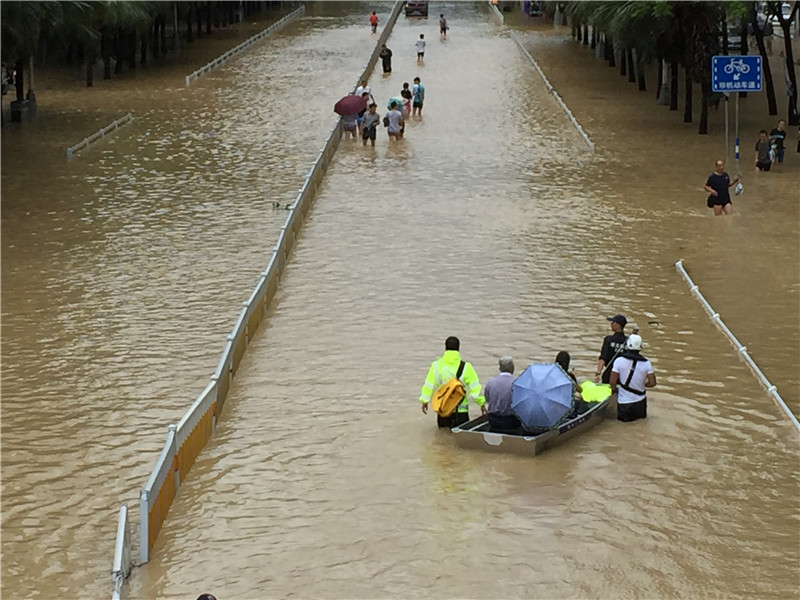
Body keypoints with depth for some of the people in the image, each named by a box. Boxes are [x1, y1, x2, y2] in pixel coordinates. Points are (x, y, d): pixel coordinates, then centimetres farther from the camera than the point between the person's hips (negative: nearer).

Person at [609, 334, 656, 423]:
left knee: (624, 418, 19)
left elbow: (612, 382, -15)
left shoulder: (619, 360, -16)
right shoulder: (646, 363, -9)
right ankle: (638, 414, 4)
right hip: (640, 401, 2)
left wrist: (614, 389, 7)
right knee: (642, 416, 26)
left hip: (624, 402, -2)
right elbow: (652, 383, -4)